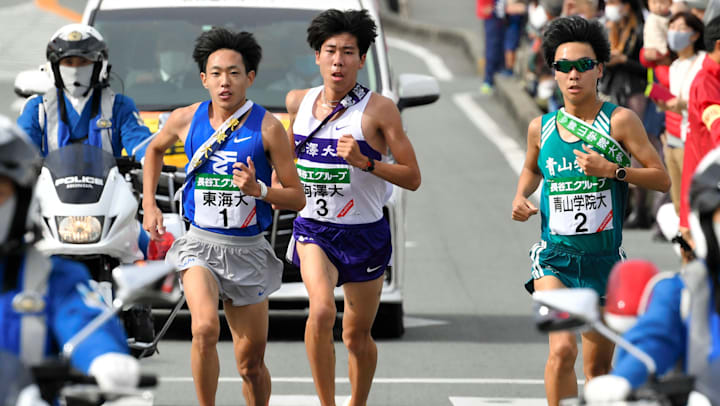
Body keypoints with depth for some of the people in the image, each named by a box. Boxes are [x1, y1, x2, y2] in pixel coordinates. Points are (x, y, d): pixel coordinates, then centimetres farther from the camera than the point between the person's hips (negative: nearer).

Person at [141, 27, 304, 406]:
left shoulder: (267, 127, -8)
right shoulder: (186, 119, -1)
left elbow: (297, 197, -3)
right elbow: (155, 150, 23)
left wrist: (258, 190, -21)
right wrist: (149, 205, 15)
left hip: (248, 250, 0)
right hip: (200, 244, 0)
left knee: (251, 363, 7)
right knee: (205, 329, -28)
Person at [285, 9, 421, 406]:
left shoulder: (379, 110, -10)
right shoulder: (298, 102, 1)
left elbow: (412, 178, -10)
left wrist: (365, 162, -23)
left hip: (364, 233, -1)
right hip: (313, 228, 1)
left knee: (357, 335, 11)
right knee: (321, 311, -25)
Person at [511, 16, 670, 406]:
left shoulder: (620, 121, -5)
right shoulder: (541, 127, 4)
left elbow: (662, 179, -6)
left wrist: (612, 170, -19)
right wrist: (520, 197, 6)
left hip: (604, 257, 0)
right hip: (555, 256, 0)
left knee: (599, 365, 9)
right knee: (561, 349, -20)